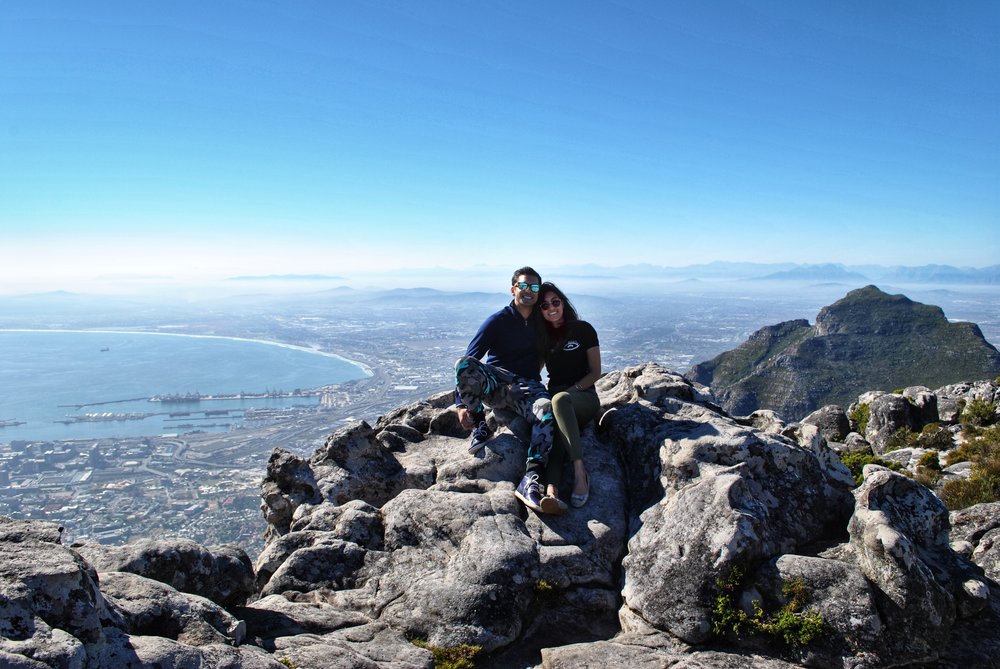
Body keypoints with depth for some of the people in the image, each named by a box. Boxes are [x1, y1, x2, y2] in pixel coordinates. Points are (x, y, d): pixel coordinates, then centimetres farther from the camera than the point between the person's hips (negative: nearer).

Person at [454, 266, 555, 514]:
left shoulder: (541, 322, 12)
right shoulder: (497, 321, -1)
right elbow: (468, 361, -7)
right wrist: (461, 404, -17)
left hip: (527, 387, 2)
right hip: (495, 385, -1)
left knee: (547, 409, -35)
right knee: (464, 364, -33)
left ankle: (531, 480, -47)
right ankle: (480, 426, -13)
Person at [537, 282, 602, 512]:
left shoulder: (583, 330, 4)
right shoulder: (542, 336, 14)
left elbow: (595, 372, 2)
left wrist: (572, 389, -13)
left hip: (585, 398, -2)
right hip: (554, 396, 2)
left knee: (560, 400, -40)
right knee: (552, 431, -35)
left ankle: (580, 473, -46)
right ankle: (551, 491, -61)